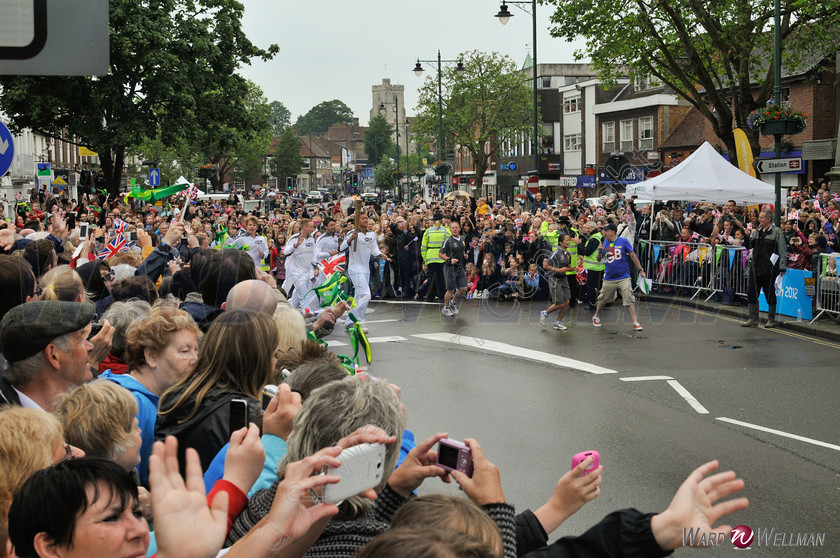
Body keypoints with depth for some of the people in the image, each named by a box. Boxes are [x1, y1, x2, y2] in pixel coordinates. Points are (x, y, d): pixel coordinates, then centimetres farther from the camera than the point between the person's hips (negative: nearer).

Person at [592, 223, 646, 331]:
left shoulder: (623, 241, -5)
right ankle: (596, 317, 35)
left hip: (623, 277, -3)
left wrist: (641, 270, -2)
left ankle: (635, 322, -7)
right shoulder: (604, 243, 4)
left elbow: (633, 256, 0)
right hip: (609, 278, 3)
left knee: (629, 300, -9)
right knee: (603, 299, 13)